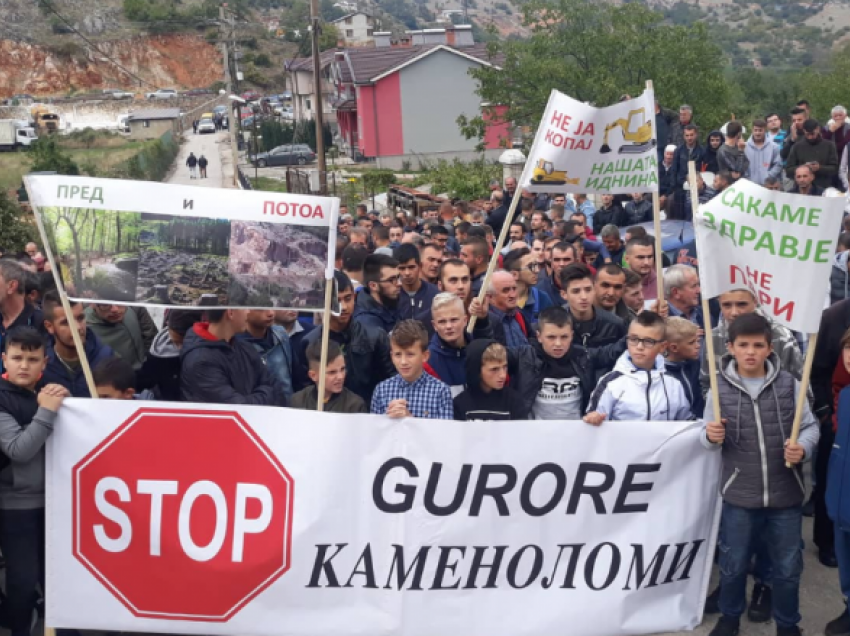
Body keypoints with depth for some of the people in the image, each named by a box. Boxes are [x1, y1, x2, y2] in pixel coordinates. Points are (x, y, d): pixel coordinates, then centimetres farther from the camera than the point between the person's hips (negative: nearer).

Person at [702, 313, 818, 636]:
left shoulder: (789, 384, -6)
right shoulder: (719, 388, -5)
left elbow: (810, 426, 1)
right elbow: (709, 440, 3)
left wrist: (803, 447, -19)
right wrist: (712, 436, -19)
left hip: (786, 494, 0)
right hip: (739, 494, 0)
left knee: (788, 567, 15)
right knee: (734, 564, 16)